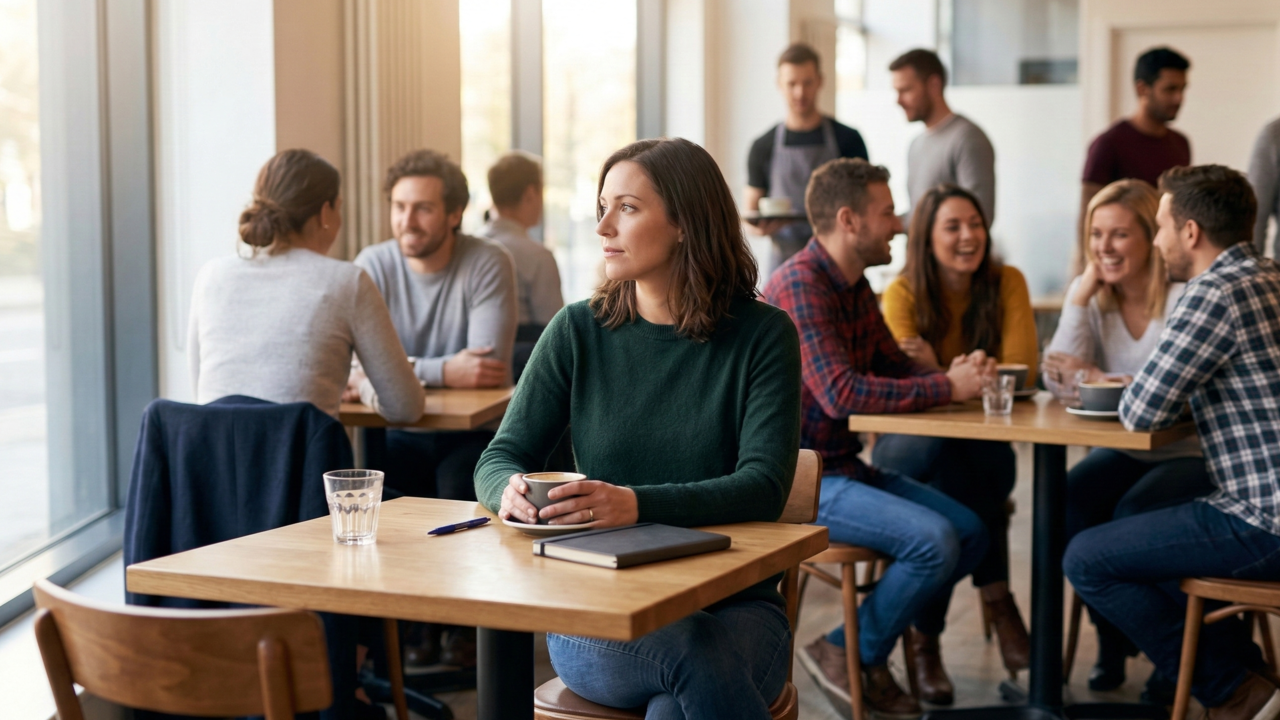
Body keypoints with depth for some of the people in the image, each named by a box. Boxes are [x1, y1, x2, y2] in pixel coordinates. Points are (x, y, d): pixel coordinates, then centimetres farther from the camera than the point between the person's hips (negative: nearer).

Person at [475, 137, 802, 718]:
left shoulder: (762, 336, 0)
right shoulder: (578, 332, 6)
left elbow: (764, 487, -12)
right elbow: (499, 459, 6)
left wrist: (637, 504, -28)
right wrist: (512, 490, -20)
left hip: (731, 607, 0)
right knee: (696, 656, -34)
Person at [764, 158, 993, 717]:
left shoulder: (854, 286, 13)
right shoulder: (800, 284, -19)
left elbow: (894, 366, 18)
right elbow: (841, 393, -28)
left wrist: (953, 375, -5)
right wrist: (948, 388, -21)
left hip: (845, 467, 10)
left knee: (971, 534, 4)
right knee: (934, 540, -22)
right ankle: (848, 654, -2)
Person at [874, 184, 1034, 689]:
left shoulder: (1007, 283, -3)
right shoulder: (902, 294, -8)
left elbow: (1021, 372, -12)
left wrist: (939, 373, -26)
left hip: (979, 443, 1)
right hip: (908, 444, -1)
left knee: (949, 481, -34)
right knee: (940, 451, -36)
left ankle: (927, 638, -27)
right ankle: (997, 600, -27)